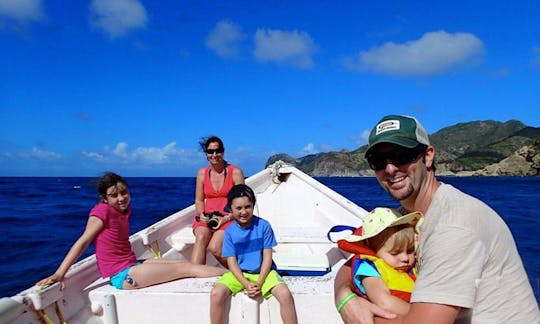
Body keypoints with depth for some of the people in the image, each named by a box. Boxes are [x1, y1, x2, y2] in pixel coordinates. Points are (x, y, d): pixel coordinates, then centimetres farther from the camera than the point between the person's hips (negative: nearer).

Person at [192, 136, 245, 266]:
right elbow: (199, 200, 14)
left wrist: (225, 218, -16)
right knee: (201, 237, -30)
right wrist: (201, 214, -7)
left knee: (214, 247, -26)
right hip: (207, 216, 3)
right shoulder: (202, 173, 9)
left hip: (229, 217, -3)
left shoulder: (236, 172, -3)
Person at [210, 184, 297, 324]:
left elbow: (267, 257, -8)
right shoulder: (229, 232, -6)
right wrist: (246, 284, -18)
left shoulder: (263, 226, -10)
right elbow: (232, 261, -5)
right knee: (216, 294, -23)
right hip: (239, 273, 1)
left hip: (263, 271, -1)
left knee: (285, 295, -25)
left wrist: (259, 283, -16)